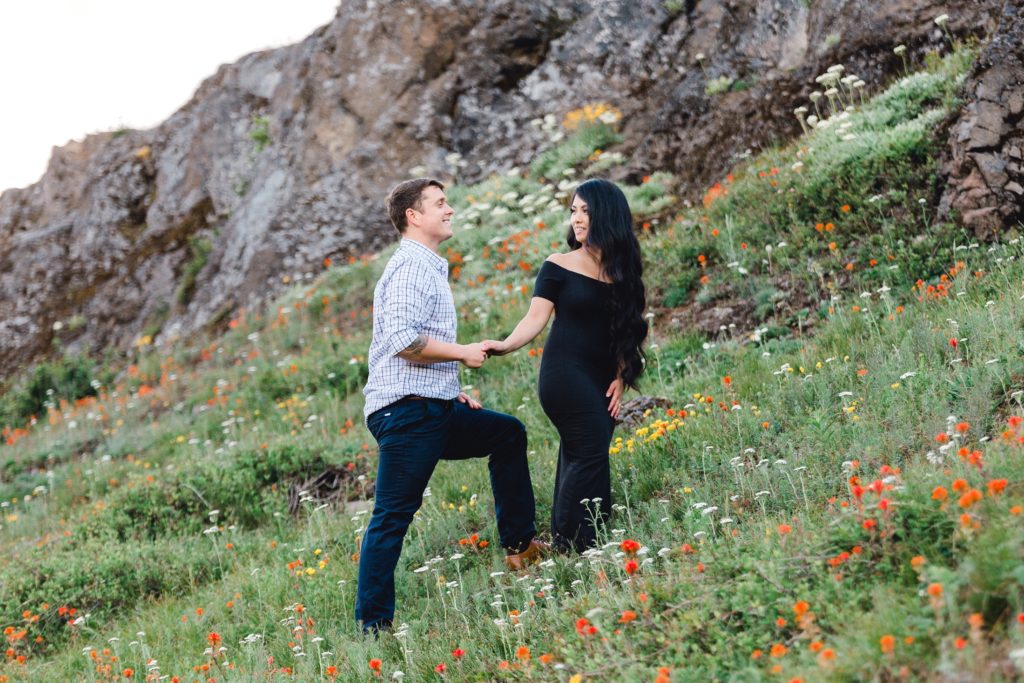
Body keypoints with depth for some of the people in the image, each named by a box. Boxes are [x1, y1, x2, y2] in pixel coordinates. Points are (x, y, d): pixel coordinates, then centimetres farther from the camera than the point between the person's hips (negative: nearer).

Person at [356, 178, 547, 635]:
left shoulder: (428, 268, 21)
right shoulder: (410, 267, -12)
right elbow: (402, 340, -25)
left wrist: (452, 391, 19)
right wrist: (463, 353, -13)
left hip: (434, 410, 10)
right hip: (406, 412, -10)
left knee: (508, 434, 22)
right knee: (393, 516, -8)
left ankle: (519, 545, 24)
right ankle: (372, 625, -5)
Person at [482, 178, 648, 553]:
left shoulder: (620, 271, 11)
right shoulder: (558, 267, -2)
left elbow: (624, 330, 14)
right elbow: (536, 318, -9)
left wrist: (620, 377, 4)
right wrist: (506, 345, -27)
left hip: (601, 379, 5)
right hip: (565, 374, -5)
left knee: (578, 459, 4)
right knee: (591, 452, -17)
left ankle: (565, 546, 7)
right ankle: (571, 546, -15)